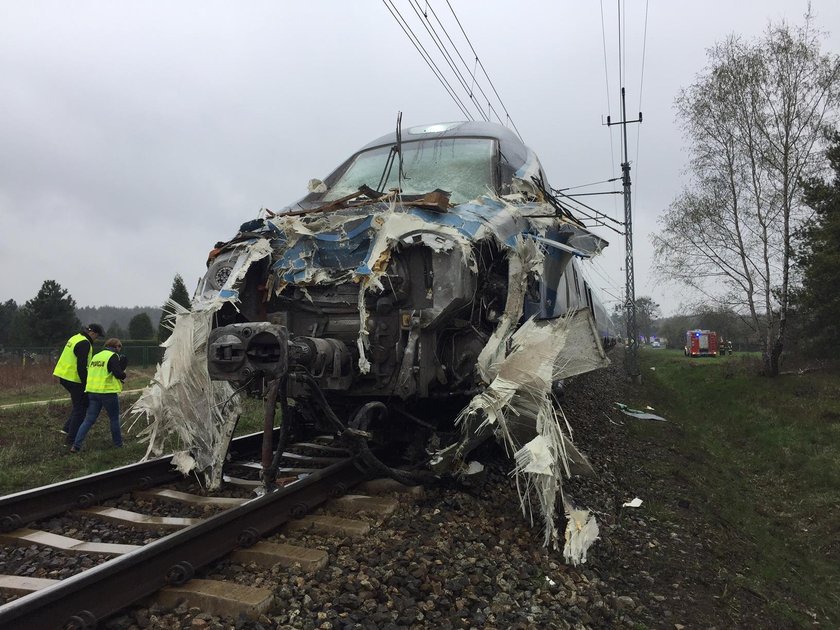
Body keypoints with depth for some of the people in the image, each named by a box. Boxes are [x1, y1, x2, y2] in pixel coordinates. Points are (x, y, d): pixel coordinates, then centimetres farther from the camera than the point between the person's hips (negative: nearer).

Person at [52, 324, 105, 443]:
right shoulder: (84, 344, -18)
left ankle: (67, 428, 18)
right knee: (80, 408, 1)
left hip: (64, 376, 10)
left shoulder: (75, 338, 14)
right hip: (74, 379, -10)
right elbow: (81, 366, -23)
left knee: (80, 403, 21)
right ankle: (72, 437, 6)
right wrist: (86, 383, -17)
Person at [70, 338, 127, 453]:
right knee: (114, 419, 10)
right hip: (107, 392, -6)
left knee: (89, 420, 8)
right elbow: (118, 373, -17)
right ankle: (118, 444, 19)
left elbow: (91, 373, 20)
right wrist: (124, 375, 4)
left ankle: (76, 445, 0)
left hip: (92, 391, 6)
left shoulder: (96, 356, 15)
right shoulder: (113, 356, -8)